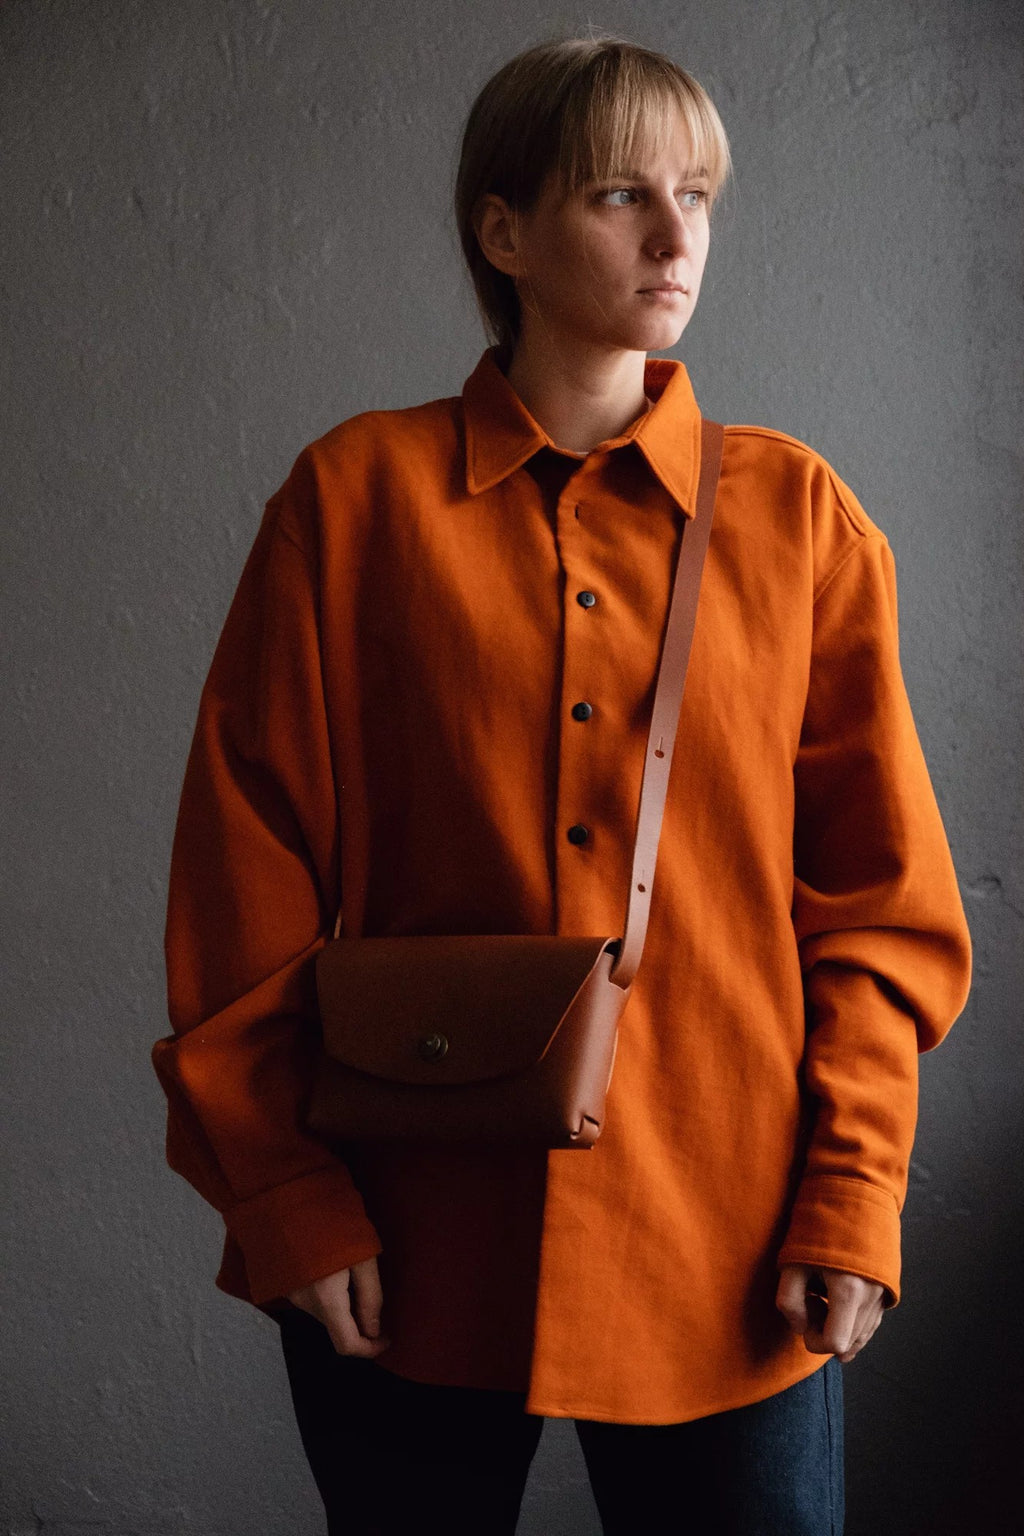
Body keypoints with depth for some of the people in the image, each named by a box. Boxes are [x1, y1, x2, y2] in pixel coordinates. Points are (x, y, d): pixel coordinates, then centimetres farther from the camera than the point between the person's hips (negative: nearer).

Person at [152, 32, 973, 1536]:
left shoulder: (797, 513, 4)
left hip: (726, 1255, 1)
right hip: (409, 1251, 0)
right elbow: (247, 877, -1)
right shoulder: (358, 494, 0)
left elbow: (883, 894, 4)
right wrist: (287, 1199, -5)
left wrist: (851, 1201, -4)